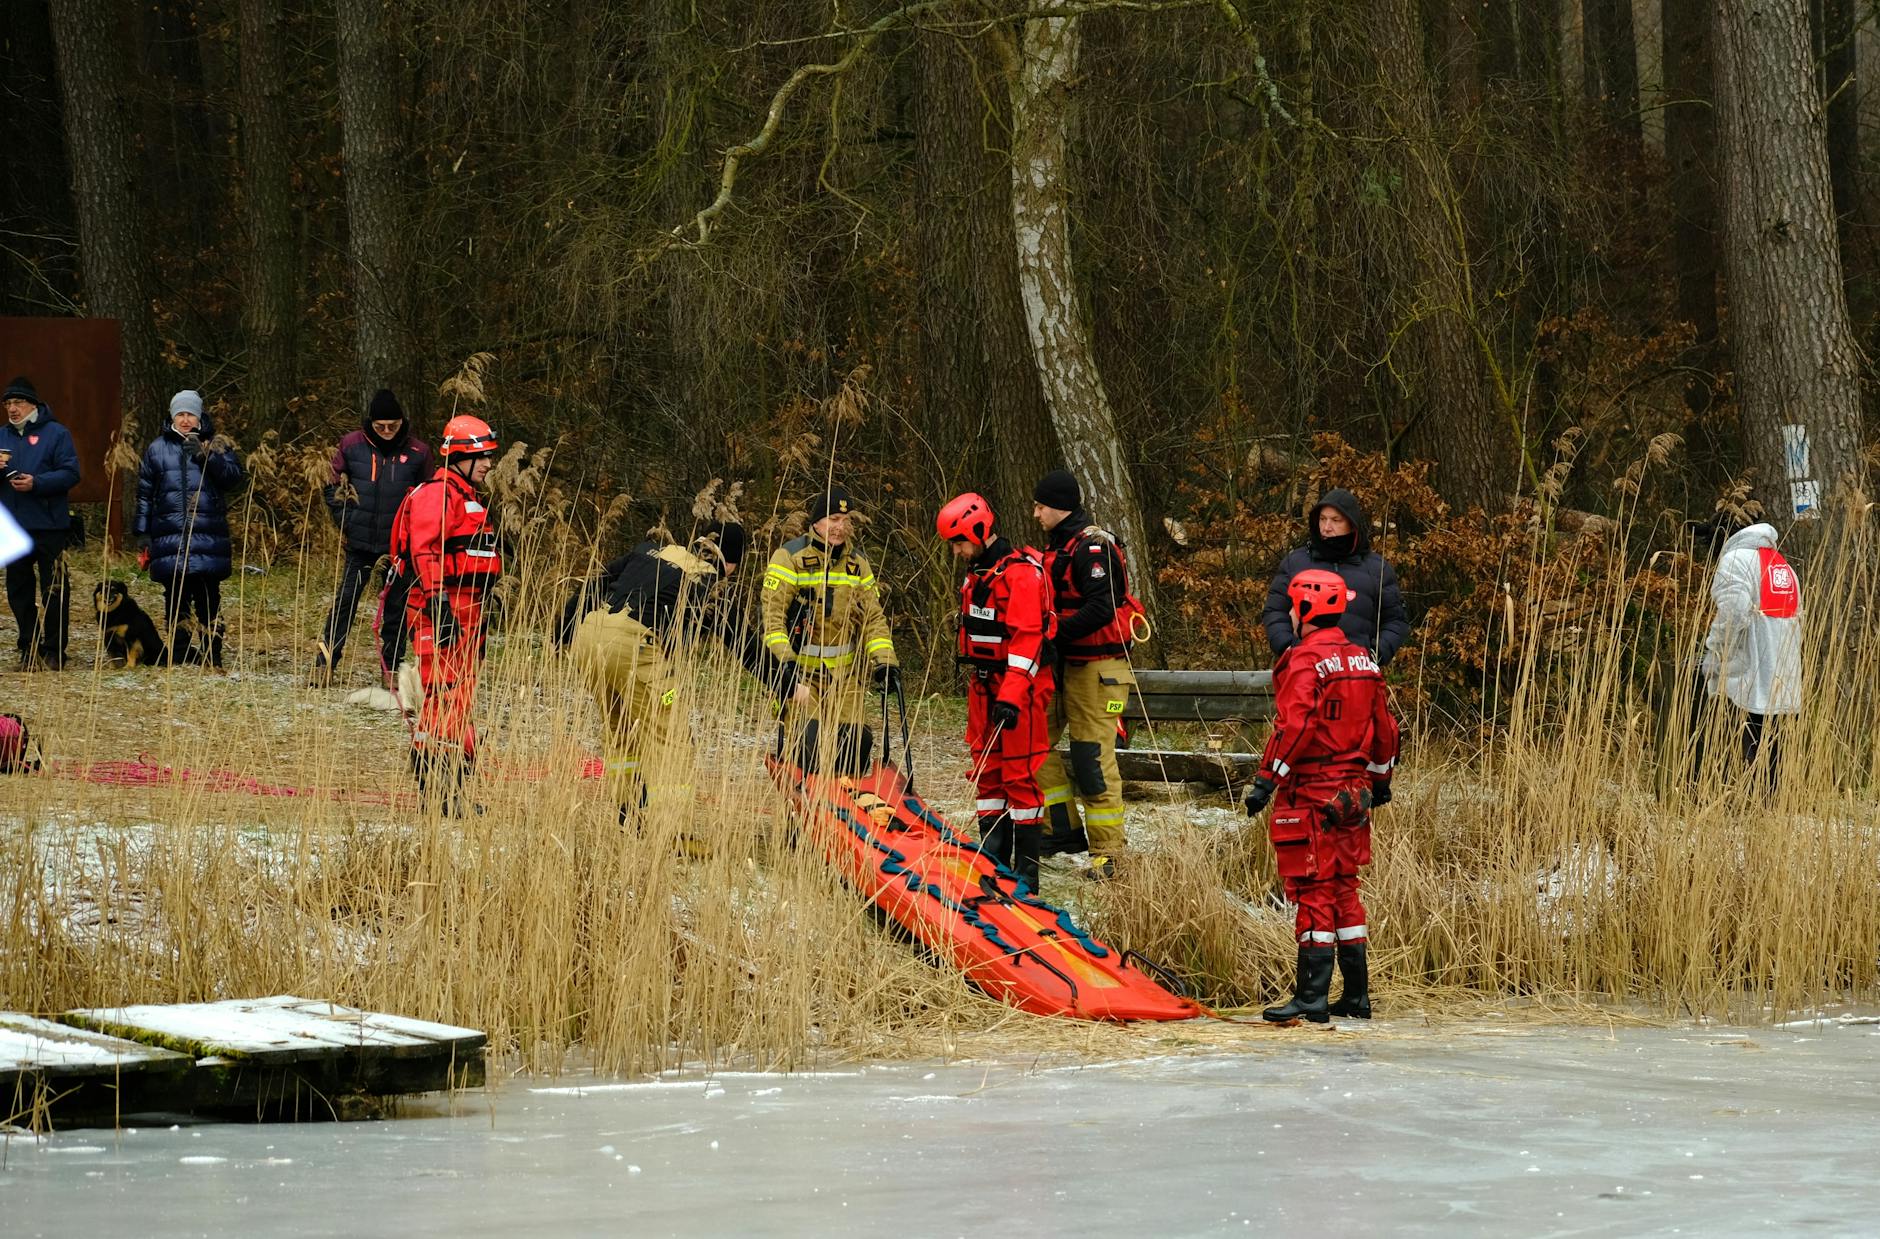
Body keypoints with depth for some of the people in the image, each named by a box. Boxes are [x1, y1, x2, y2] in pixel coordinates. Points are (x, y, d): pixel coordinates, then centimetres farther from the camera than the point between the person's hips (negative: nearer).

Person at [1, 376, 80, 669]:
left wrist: (36, 483, -21)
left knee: (54, 590, -2)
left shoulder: (56, 433, -2)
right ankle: (28, 648, 16)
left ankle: (53, 650, 5)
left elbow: (70, 474, -9)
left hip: (49, 526, -5)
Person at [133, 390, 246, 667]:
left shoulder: (217, 446, 9)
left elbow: (234, 478, -6)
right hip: (170, 538, 2)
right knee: (175, 600, 2)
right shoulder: (157, 449, 13)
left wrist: (205, 456, -16)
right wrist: (142, 532, 8)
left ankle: (212, 656, 2)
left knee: (209, 599, -2)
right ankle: (179, 657, 6)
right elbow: (145, 494, 14)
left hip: (208, 538, -1)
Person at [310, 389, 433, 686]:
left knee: (397, 606, 6)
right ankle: (323, 665, 2)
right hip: (361, 541, -1)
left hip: (400, 544, 1)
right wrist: (345, 522, 0)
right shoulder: (351, 446, -3)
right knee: (345, 601, -1)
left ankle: (392, 667, 14)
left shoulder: (417, 452, -1)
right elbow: (334, 486, 8)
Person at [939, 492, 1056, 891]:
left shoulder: (1020, 573, -16)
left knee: (1020, 775, -7)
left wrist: (1011, 697, -28)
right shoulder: (977, 572, 14)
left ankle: (1026, 869, -5)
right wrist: (973, 678, 23)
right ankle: (993, 858, 17)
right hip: (984, 686, 9)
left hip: (1019, 687, -9)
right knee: (988, 773, 11)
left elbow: (1027, 639, -22)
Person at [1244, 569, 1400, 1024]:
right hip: (1353, 792, 8)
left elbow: (1294, 727, -22)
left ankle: (1312, 999, -8)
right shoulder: (1363, 660, 11)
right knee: (1344, 890, 14)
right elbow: (1383, 726, 18)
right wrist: (1380, 778, 29)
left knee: (1313, 895, -6)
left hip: (1310, 795, -8)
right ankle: (1357, 995, 15)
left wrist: (1266, 780, -18)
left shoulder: (1305, 661, -14)